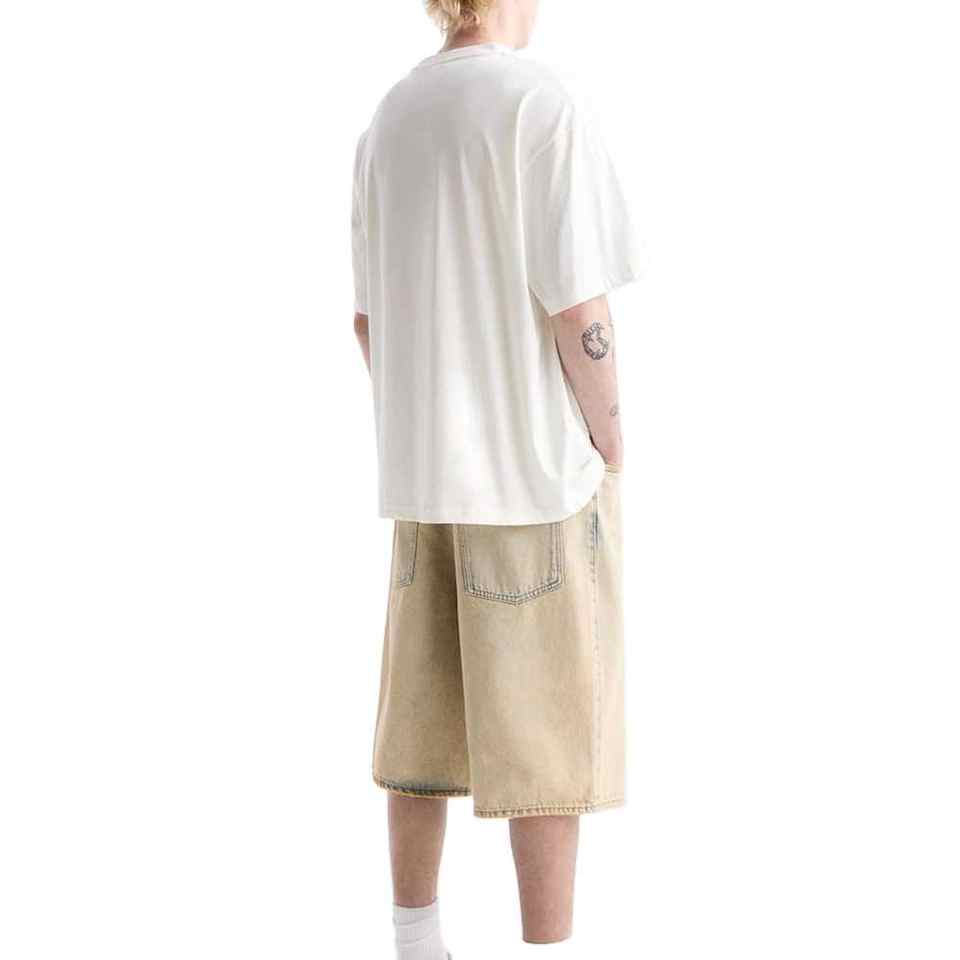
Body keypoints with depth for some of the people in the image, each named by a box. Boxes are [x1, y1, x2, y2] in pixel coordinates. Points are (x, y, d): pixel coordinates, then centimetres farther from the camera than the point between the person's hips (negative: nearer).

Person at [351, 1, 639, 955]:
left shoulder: (387, 124, 9)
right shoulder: (542, 105, -14)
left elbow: (370, 319, 11)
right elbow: (578, 311, -18)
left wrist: (422, 440, 17)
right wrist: (609, 448, -5)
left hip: (424, 465, 7)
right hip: (541, 463, -7)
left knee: (425, 715, 12)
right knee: (548, 729, 0)